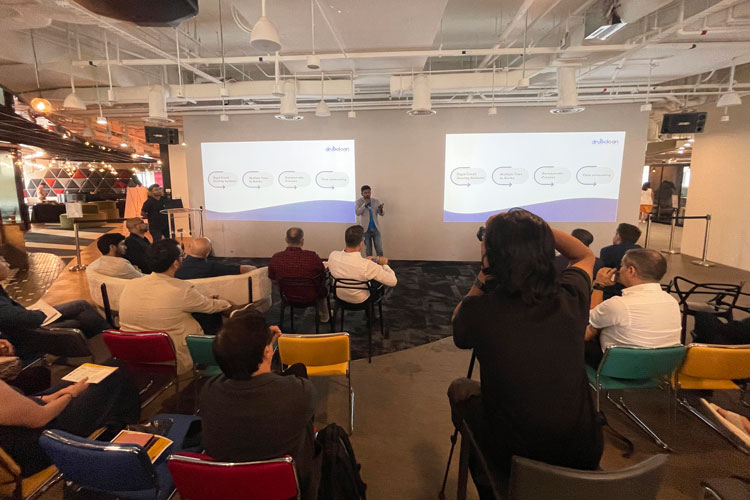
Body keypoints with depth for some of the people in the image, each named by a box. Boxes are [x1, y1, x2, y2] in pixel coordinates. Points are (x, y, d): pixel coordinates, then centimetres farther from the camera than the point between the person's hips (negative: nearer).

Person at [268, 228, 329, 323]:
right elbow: (323, 275, -12)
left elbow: (272, 278, -3)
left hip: (288, 296, 3)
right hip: (310, 297, -3)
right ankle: (324, 315, 48)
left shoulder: (276, 258, -22)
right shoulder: (312, 256, -31)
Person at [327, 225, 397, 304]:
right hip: (359, 301, -4)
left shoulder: (332, 255, -22)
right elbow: (393, 281, -26)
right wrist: (384, 264, -10)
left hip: (339, 296, 4)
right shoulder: (367, 265, -37)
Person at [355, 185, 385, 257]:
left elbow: (382, 214, -2)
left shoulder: (376, 201, 4)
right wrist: (365, 204, -23)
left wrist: (381, 209, -24)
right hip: (366, 229, -1)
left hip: (376, 228, 1)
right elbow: (357, 212, -16)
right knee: (368, 250, 9)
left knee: (379, 250, 1)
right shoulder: (359, 202, -1)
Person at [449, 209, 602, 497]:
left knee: (459, 389, 23)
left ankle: (487, 486, 41)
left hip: (515, 458, -3)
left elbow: (458, 323, 1)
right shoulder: (571, 296, -17)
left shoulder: (479, 310, -26)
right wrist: (536, 227, -3)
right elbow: (585, 255, 8)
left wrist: (483, 276, -6)